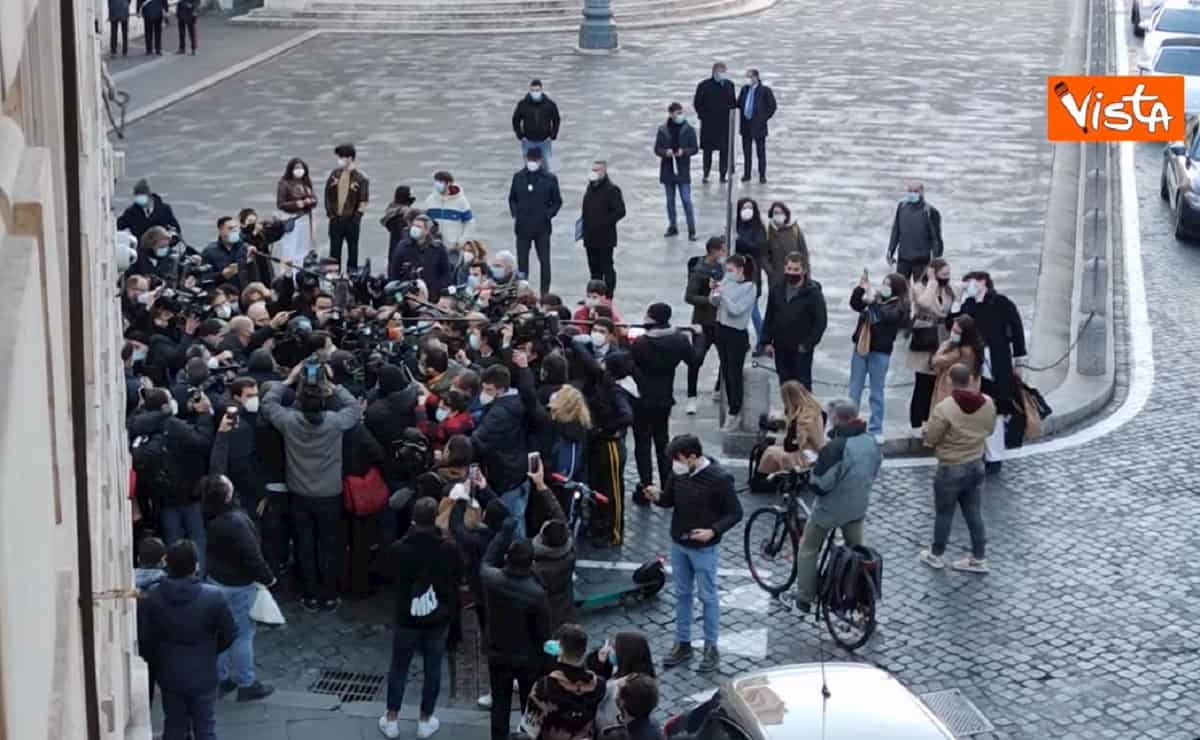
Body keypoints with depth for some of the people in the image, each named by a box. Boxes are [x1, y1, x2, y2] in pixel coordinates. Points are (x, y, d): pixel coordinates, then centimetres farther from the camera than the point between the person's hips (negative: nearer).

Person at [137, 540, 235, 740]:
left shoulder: (151, 598, -12)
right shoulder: (213, 597, -16)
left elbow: (143, 640, -7)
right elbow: (229, 634, -6)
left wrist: (156, 661, 12)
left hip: (169, 676, 2)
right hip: (203, 676, -2)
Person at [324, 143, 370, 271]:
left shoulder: (360, 177, -11)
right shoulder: (335, 173, 3)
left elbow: (364, 199, -8)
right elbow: (328, 194, 10)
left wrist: (357, 216, -11)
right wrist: (329, 212, 5)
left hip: (352, 219, -4)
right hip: (335, 219, 4)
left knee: (352, 249, 7)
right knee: (334, 250, 10)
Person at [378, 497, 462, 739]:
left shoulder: (398, 549, -18)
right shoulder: (449, 549, -18)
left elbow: (393, 578, 1)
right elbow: (458, 578, -2)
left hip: (407, 619, 0)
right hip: (438, 619, 0)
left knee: (398, 669, 17)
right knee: (432, 670, 15)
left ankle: (391, 720, 25)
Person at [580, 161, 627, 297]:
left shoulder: (611, 189, -12)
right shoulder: (590, 187, 13)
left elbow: (620, 211, -16)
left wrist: (604, 223, -19)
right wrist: (584, 224, 11)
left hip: (605, 238, -8)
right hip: (590, 237, 8)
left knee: (607, 268, 1)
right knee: (594, 269, 14)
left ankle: (608, 298, 6)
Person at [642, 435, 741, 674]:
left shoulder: (719, 478, -21)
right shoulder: (678, 473, -5)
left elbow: (735, 513, -14)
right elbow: (670, 500, 9)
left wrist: (713, 531, -27)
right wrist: (657, 497, -14)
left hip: (704, 549, -6)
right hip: (678, 545, 6)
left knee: (708, 597, 6)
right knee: (682, 594, 15)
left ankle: (711, 648, 18)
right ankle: (683, 643, 27)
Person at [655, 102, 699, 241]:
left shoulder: (689, 130, -5)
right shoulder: (663, 130, -1)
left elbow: (695, 149, -2)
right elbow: (657, 149, 3)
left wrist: (684, 152, -20)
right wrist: (665, 152, -17)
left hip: (683, 170, -3)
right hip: (667, 170, 3)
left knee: (686, 200, -7)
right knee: (670, 201, 13)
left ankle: (692, 231, -5)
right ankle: (672, 227, 26)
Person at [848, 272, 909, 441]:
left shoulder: (899, 307, -8)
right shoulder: (875, 298, 7)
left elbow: (882, 316, -23)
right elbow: (855, 304, 1)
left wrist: (872, 301, -30)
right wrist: (861, 288, -10)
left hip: (880, 352, -4)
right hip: (861, 348, 4)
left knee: (876, 393, 5)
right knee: (854, 391, 9)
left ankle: (876, 430, 14)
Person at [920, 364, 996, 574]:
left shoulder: (945, 408, -26)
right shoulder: (988, 403, -8)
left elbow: (930, 438, -17)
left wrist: (929, 425, 4)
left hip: (951, 468, -5)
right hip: (976, 465, 5)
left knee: (944, 513, 13)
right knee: (974, 513, 15)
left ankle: (936, 555, 29)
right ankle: (979, 558, 23)